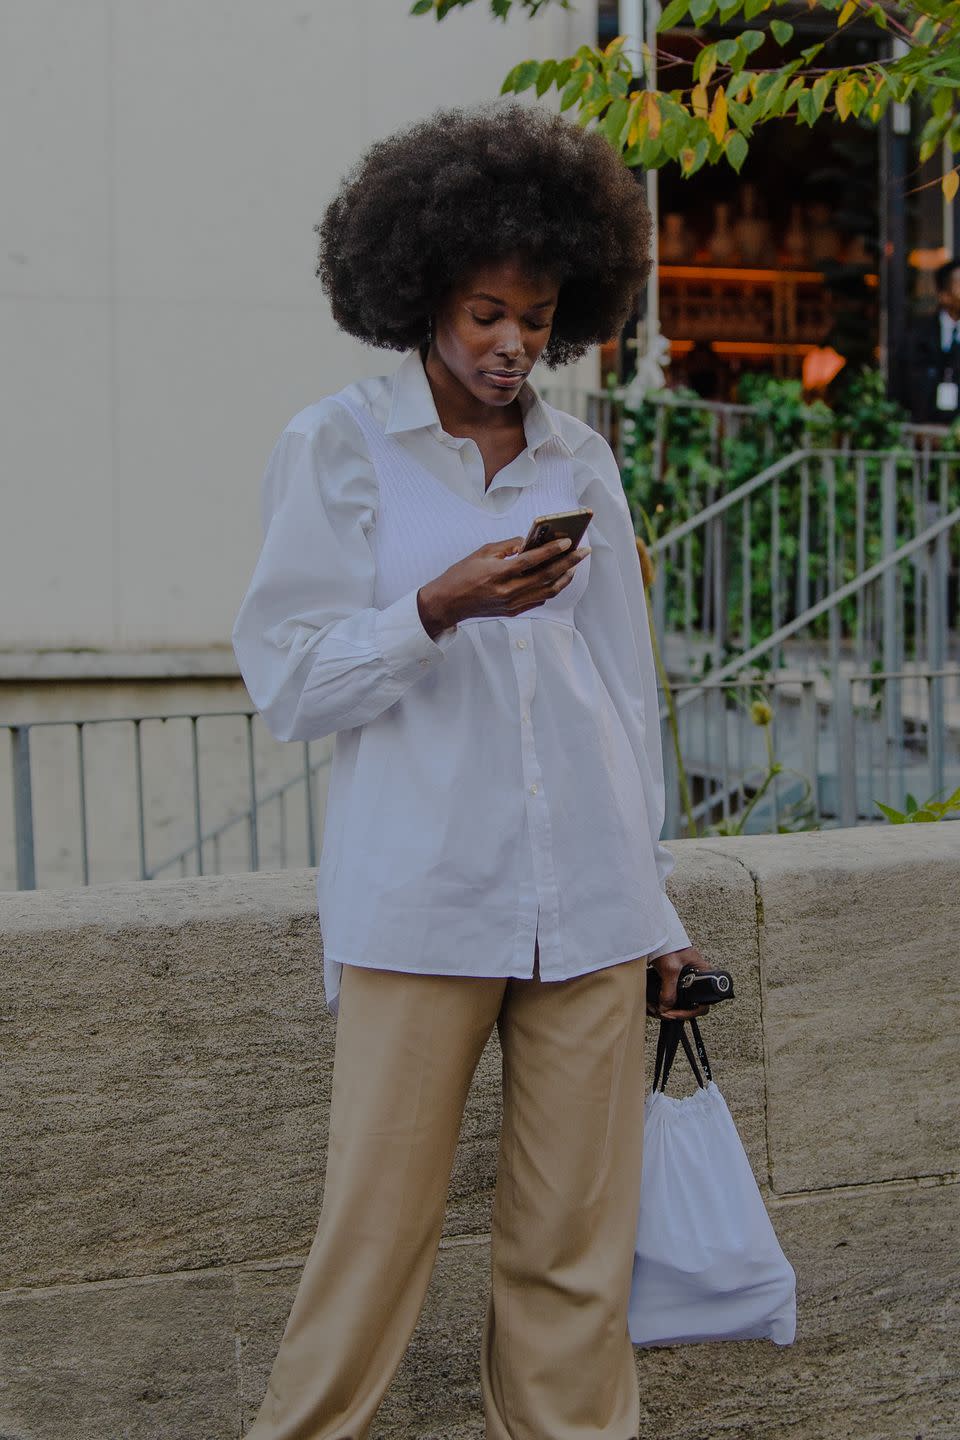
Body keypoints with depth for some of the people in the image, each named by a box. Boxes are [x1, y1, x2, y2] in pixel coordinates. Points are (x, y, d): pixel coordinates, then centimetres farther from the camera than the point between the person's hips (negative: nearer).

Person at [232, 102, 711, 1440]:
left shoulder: (581, 458, 13)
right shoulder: (335, 447, 3)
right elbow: (287, 679, -2)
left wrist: (653, 898, 16)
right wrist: (439, 610, -18)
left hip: (587, 900, 3)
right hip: (418, 900, -3)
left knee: (578, 1231, 5)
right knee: (378, 1219, -3)